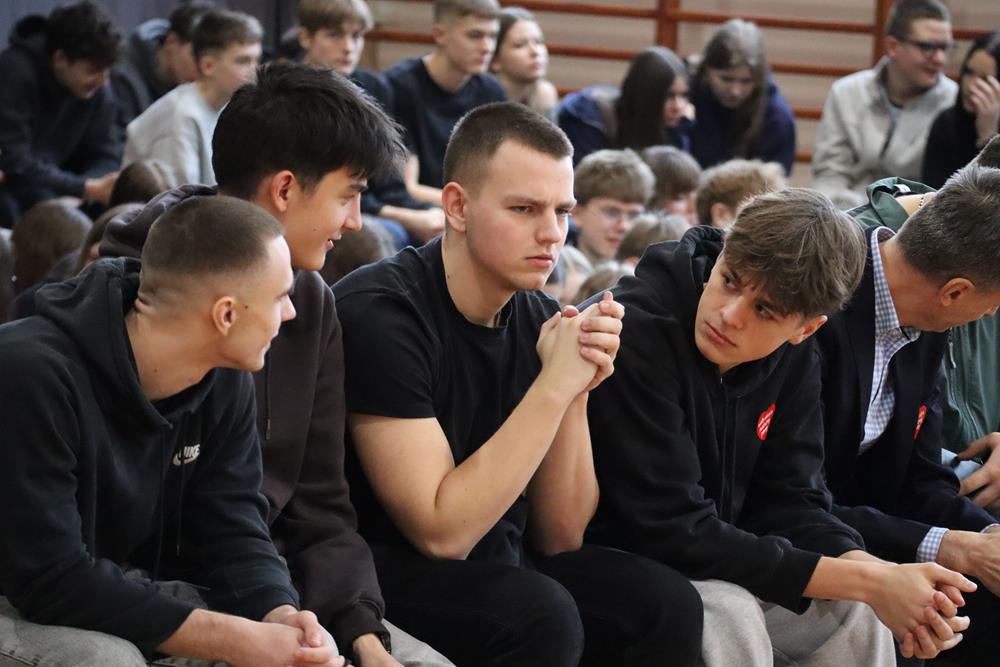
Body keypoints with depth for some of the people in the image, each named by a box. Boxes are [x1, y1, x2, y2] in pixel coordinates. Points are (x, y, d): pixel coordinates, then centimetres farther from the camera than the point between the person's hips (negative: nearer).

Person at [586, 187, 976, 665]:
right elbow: (674, 532, -29)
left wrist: (881, 577, -23)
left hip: (714, 557, 7)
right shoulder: (638, 333, -27)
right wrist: (864, 581, -28)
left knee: (854, 612, -8)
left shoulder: (793, 356, -6)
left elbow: (788, 501, -2)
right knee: (729, 615, -30)